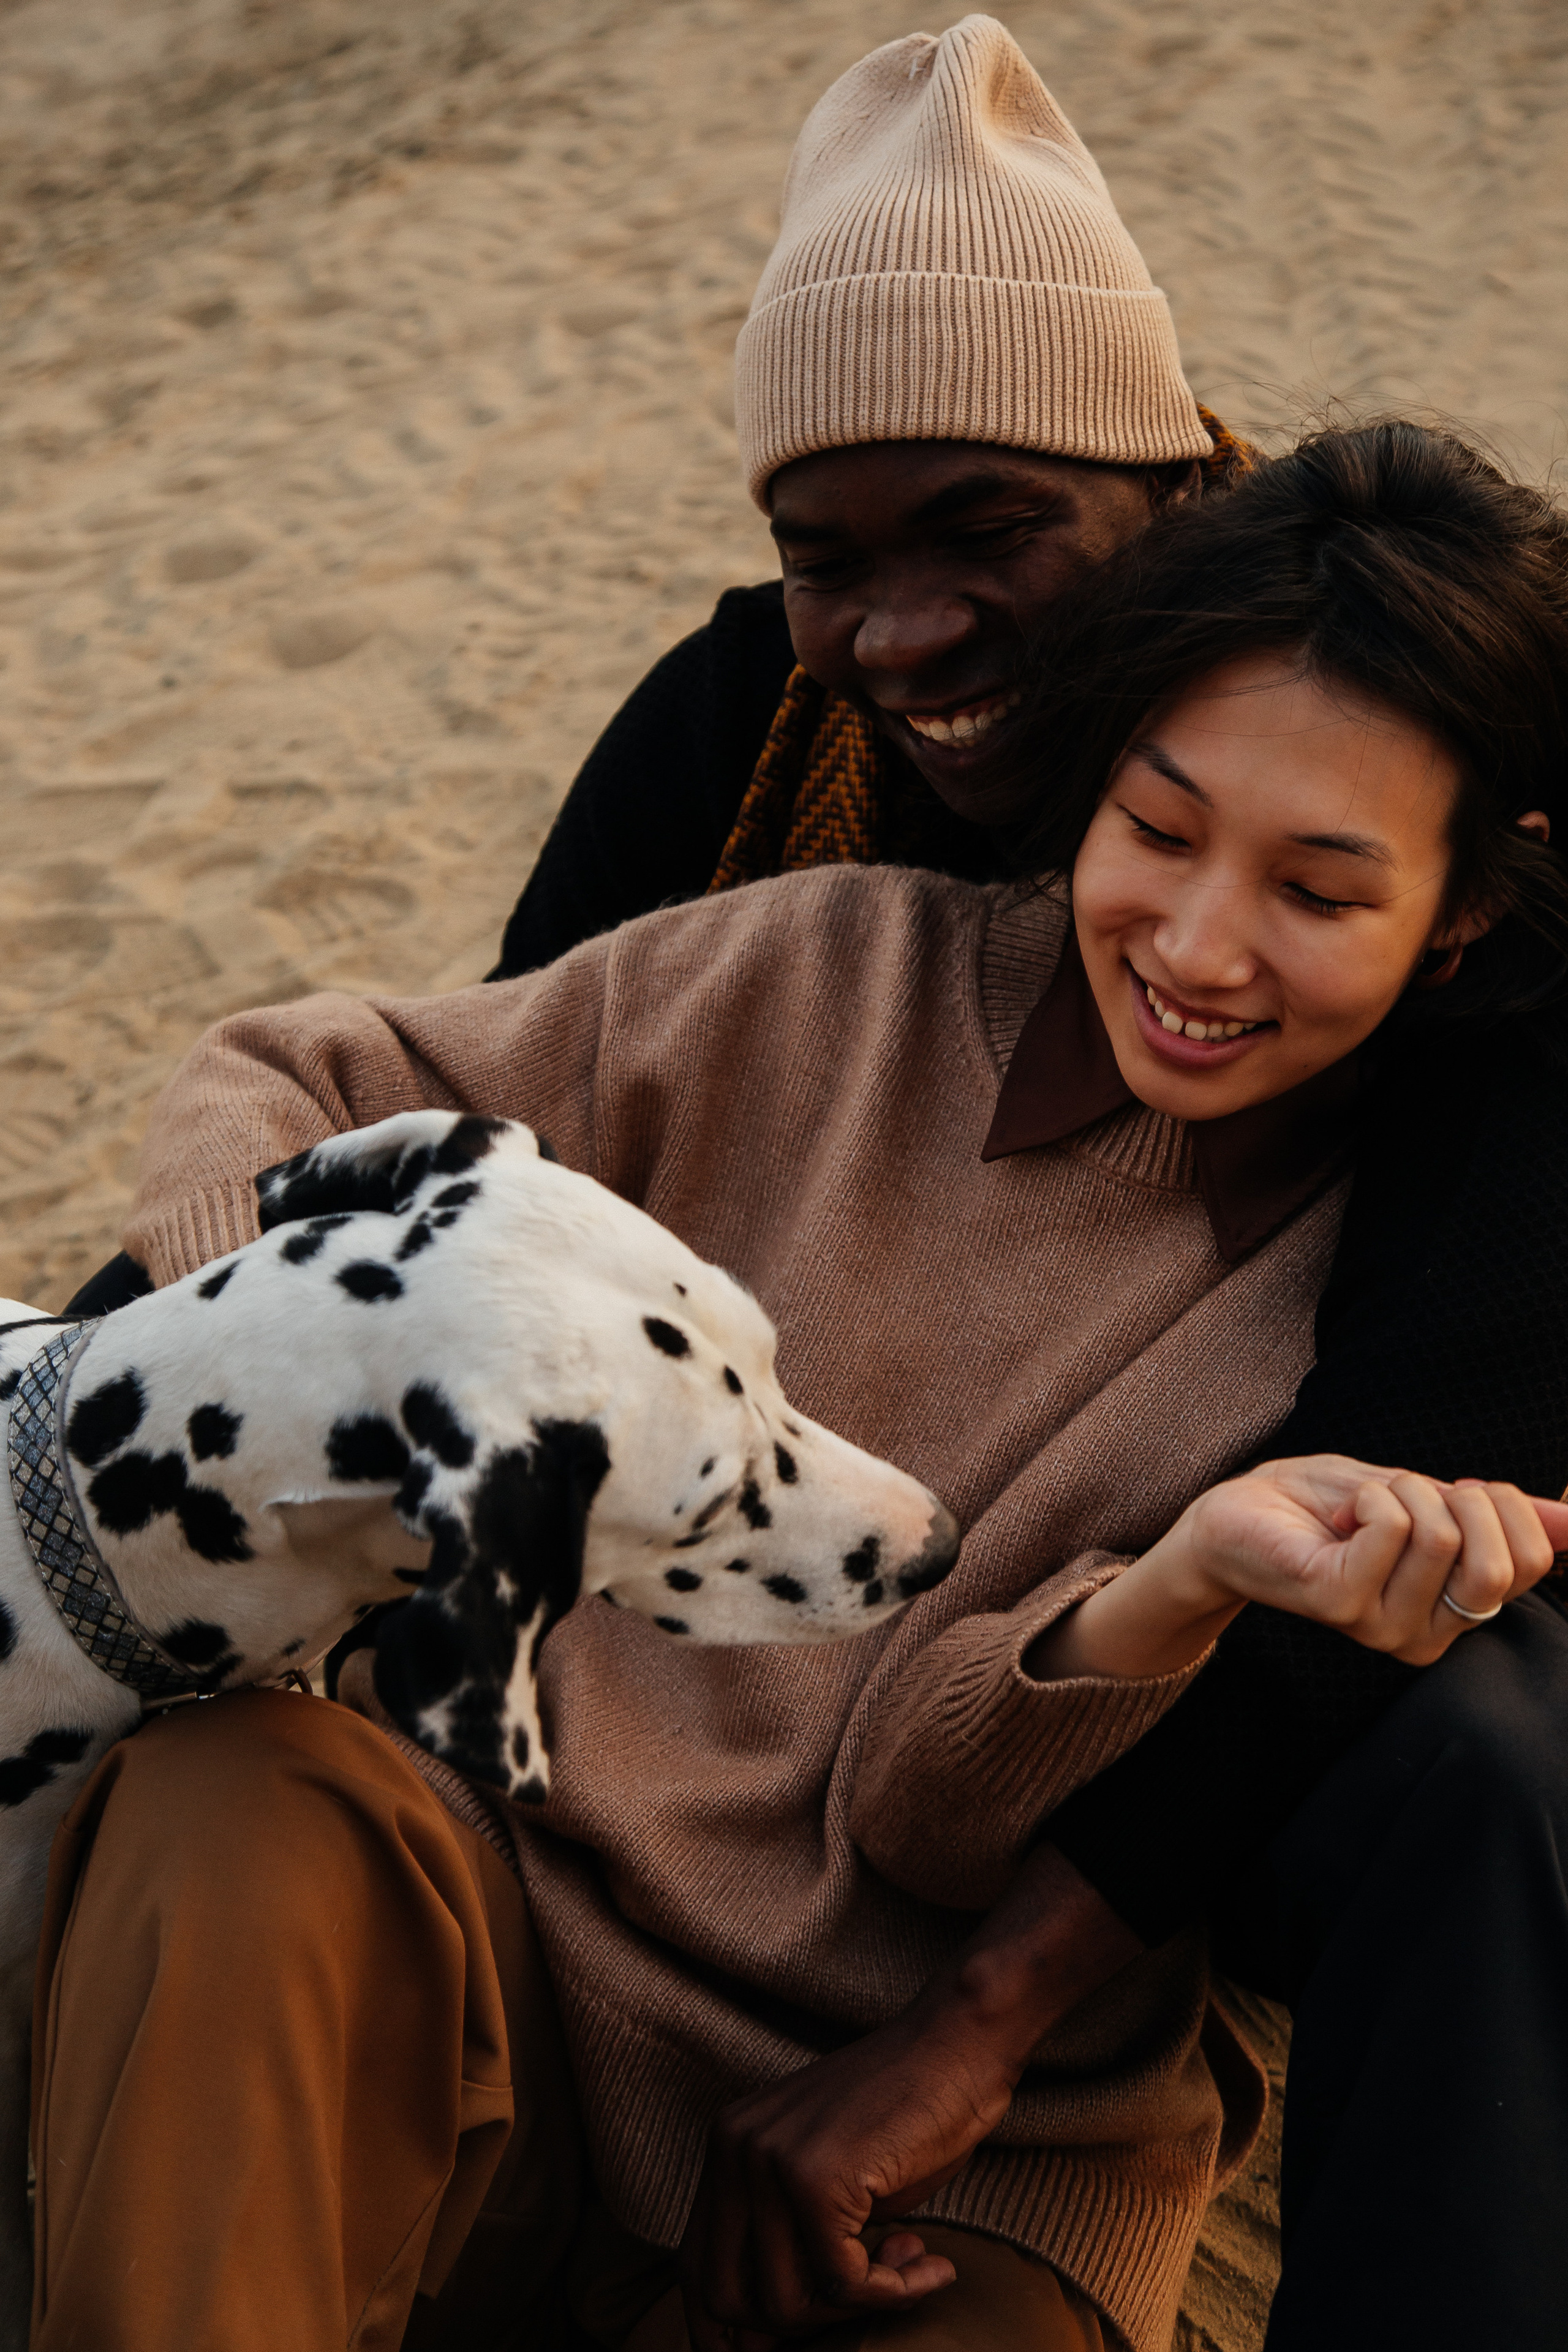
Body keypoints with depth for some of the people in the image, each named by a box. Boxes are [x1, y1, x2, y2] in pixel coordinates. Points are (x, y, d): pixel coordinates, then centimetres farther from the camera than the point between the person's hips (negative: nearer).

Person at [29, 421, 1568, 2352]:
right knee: (236, 1792, -31)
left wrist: (1191, 1582, -26)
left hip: (978, 2154, 0)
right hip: (526, 1933, 1)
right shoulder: (844, 977, -1)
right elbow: (284, 1088, 6)